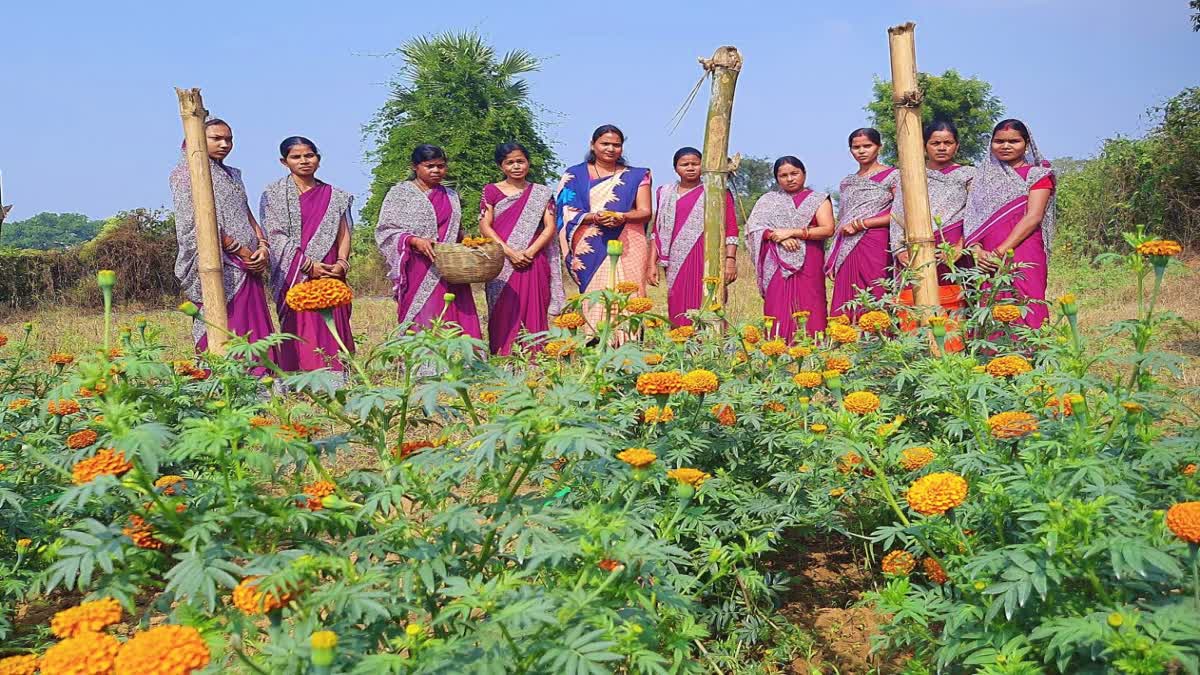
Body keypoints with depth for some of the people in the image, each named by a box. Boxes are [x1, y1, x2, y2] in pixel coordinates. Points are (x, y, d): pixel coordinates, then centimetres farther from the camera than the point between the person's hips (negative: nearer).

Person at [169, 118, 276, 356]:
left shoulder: (232, 175, 22)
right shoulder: (187, 172, -2)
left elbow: (248, 216, 18)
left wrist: (262, 247, -2)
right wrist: (241, 251, -14)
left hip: (246, 266, 8)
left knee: (254, 335, 3)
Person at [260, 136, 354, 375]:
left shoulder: (334, 196, 16)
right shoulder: (273, 194, 6)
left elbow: (344, 234, 10)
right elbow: (275, 236, -3)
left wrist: (341, 263, -10)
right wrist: (309, 265, -13)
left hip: (330, 274, 3)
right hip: (294, 275, -3)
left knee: (333, 328, -2)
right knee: (301, 332, -8)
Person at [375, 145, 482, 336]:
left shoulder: (451, 196, 19)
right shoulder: (400, 193, 6)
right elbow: (385, 230, -1)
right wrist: (415, 240, -17)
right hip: (417, 270, -4)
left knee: (456, 322, -5)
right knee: (421, 323, -10)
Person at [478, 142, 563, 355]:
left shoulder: (541, 193, 12)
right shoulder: (492, 191, 9)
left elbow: (550, 227, 4)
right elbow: (484, 226, 0)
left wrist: (530, 252, -11)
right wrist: (510, 252, -11)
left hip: (534, 263, 1)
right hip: (501, 263, -1)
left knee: (534, 311, -3)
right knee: (504, 313, -4)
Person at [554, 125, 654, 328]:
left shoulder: (636, 176, 14)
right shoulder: (575, 175, 11)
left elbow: (645, 212, 7)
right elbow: (568, 213, 3)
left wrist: (623, 217, -15)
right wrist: (594, 217, -16)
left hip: (628, 248, 1)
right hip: (592, 249, -1)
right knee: (595, 301, -10)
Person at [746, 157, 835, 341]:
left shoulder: (818, 200, 10)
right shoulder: (768, 200, 16)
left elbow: (828, 229, -3)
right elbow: (754, 227, 4)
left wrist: (792, 232, -10)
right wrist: (779, 237, -12)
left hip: (808, 264, -1)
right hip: (777, 264, 1)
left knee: (808, 311, -9)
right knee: (779, 311, -6)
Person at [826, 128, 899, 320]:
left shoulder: (892, 176, 3)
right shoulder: (847, 182, 19)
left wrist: (862, 224, -9)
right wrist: (832, 260, 11)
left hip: (876, 246, -5)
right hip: (847, 251, 5)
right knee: (847, 306, -2)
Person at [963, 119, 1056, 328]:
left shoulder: (1038, 174, 7)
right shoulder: (984, 175, 18)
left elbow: (1033, 217, -6)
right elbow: (971, 216, 9)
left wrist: (1000, 252, -14)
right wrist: (976, 250, -9)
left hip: (1022, 257, -3)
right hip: (985, 261, 3)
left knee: (1024, 312, -12)